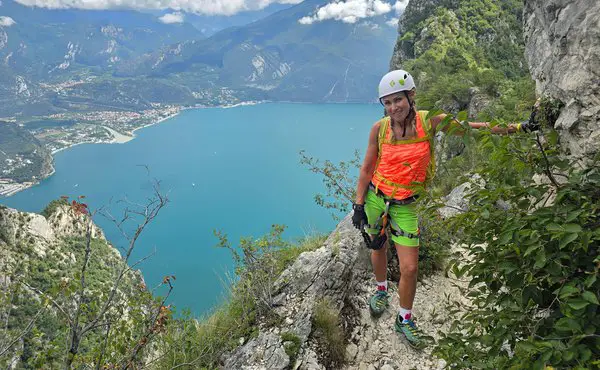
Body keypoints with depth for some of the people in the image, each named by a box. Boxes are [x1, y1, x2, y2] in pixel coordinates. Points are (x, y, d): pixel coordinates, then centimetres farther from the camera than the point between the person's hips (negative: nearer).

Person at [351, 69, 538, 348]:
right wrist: (358, 205, -4)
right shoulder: (380, 128, -10)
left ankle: (404, 320, 24)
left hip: (405, 206, 0)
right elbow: (367, 169, -2)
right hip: (375, 199, 1)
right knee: (378, 250, 20)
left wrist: (518, 127, -9)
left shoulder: (430, 121, -11)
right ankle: (381, 290, 52)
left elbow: (475, 127, -5)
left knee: (409, 268, -1)